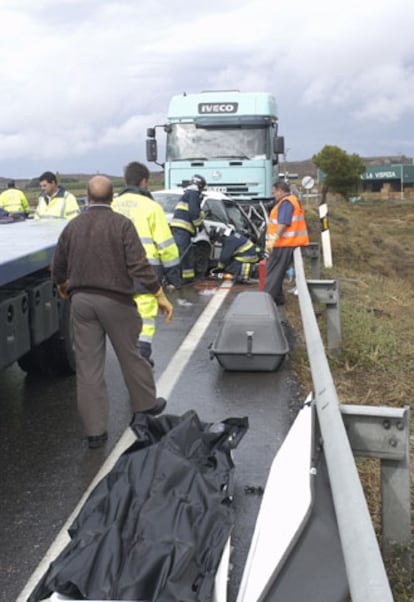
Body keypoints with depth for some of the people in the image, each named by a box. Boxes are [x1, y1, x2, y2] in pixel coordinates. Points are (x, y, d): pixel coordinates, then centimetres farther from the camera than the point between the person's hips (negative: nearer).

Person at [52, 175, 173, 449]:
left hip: (81, 300, 3)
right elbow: (139, 265, -16)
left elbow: (58, 268, 11)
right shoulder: (122, 224, -9)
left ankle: (95, 431, 10)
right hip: (115, 300, -3)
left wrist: (63, 287, 32)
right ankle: (146, 405, 33)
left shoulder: (73, 226, 4)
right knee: (130, 356, 15)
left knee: (88, 366, 6)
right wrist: (161, 296, -11)